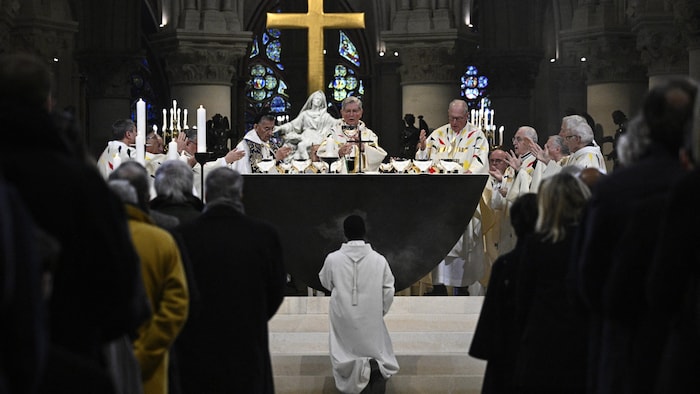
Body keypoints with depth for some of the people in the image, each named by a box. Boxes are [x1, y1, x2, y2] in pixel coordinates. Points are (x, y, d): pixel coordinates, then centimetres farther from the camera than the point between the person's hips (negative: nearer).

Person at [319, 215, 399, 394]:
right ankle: (377, 366, -15)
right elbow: (388, 292, -2)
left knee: (343, 359, 17)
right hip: (371, 319, 0)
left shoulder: (333, 259, -10)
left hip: (343, 319, 0)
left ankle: (357, 365, -11)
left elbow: (326, 283, 9)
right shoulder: (379, 260, -9)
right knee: (380, 352, 15)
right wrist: (381, 311, 15)